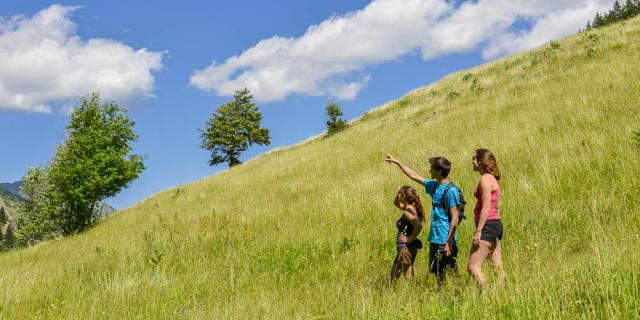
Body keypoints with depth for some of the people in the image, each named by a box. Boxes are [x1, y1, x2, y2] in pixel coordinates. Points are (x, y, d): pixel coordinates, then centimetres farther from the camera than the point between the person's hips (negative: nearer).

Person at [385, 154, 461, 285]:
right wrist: (397, 162, 26)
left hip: (446, 241, -9)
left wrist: (449, 242, -20)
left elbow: (454, 218, -17)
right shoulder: (434, 185, 10)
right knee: (437, 274, 14)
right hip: (434, 239, 9)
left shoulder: (450, 191, -15)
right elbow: (415, 177, 23)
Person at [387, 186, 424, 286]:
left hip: (406, 247, -10)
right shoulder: (412, 208, 9)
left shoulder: (407, 212, -18)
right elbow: (396, 203, 26)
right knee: (391, 278, 15)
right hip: (410, 247, 10)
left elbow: (418, 226, -34)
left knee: (408, 278, -2)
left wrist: (411, 239, -21)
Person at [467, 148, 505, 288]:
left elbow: (486, 207, -19)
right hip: (496, 224, 11)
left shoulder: (485, 179, -13)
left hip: (488, 225, -11)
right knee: (497, 267, 10)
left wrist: (478, 231, -21)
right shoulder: (492, 178, 16)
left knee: (472, 267, -12)